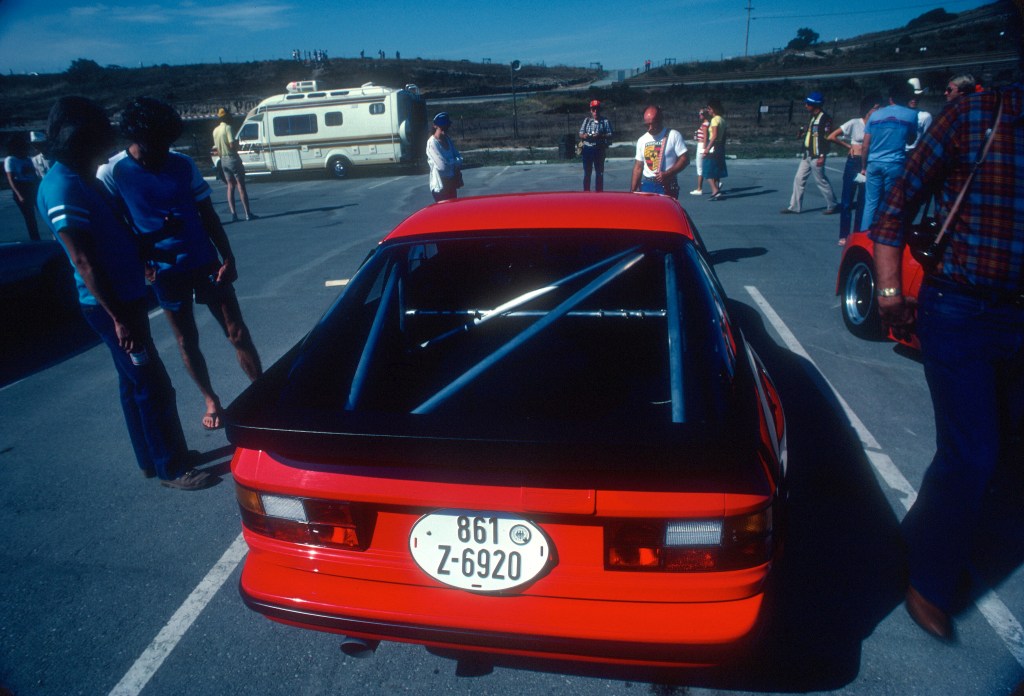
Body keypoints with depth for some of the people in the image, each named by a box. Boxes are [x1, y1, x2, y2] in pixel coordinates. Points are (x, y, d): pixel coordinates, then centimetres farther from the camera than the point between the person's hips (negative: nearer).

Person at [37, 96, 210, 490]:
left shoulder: (84, 179, 12)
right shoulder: (62, 188, -18)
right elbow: (83, 261, -23)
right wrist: (118, 317, -24)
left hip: (126, 295, 10)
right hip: (109, 304, -10)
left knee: (134, 383, 17)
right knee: (154, 387, -4)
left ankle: (152, 459, 29)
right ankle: (172, 469, 7)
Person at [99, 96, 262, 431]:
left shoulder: (183, 164, -1)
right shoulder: (111, 173, -8)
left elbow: (208, 215, 5)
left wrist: (227, 258, 1)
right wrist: (142, 261, -15)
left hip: (205, 261, 1)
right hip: (165, 270, -1)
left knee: (237, 332, 1)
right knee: (186, 340, 12)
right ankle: (211, 400, 29)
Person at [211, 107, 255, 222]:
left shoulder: (215, 130, 11)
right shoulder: (228, 128, -12)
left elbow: (217, 148, 15)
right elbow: (232, 145, -21)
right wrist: (237, 141, 0)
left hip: (223, 160, 7)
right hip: (233, 159, -7)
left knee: (230, 186, 8)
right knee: (241, 186, -4)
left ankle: (233, 214, 2)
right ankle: (248, 213, -6)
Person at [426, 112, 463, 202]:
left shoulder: (447, 139, 6)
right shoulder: (432, 143, -17)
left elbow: (458, 157, 8)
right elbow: (442, 165, -24)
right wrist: (456, 162, -7)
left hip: (451, 183, 7)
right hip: (440, 186, -7)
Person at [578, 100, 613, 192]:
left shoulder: (605, 121, 0)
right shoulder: (587, 120, 10)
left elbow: (609, 135, -4)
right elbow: (580, 134, 11)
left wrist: (600, 136, -22)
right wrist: (584, 135, -13)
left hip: (599, 149, -2)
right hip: (587, 149, 2)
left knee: (599, 173, 4)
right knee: (587, 173, 7)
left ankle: (599, 192, 11)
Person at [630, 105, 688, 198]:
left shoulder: (673, 136, -2)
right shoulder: (642, 140, 12)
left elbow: (684, 159, -5)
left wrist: (667, 174, -18)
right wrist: (632, 191, 8)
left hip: (667, 186, -4)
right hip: (646, 185, 4)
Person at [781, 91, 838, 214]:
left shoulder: (825, 118, -13)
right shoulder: (812, 117, 14)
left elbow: (826, 138, -18)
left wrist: (822, 156, -22)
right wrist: (803, 131, 4)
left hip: (816, 156, -9)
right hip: (807, 155, 9)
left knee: (821, 180, -1)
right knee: (799, 179, 6)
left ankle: (832, 205, 12)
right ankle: (795, 206, 10)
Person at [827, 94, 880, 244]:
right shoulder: (854, 123, -5)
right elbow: (831, 137, -8)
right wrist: (848, 146, -1)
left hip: (868, 165, 3)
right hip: (854, 163, -3)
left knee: (863, 201, 8)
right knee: (847, 201, 0)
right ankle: (844, 236, 7)